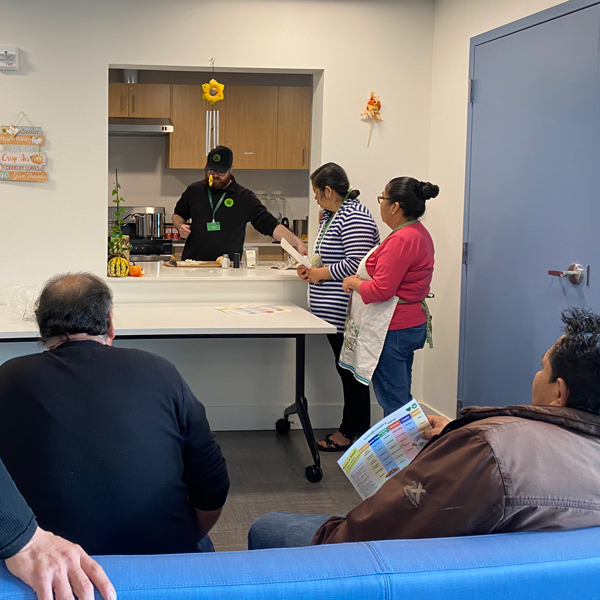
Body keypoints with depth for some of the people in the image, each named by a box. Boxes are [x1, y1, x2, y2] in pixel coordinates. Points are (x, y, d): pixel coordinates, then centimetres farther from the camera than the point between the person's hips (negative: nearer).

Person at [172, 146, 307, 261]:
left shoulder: (244, 197, 3)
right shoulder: (194, 191, 11)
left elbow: (270, 225, -1)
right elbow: (178, 215, 28)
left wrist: (297, 243, -13)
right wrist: (181, 227, 4)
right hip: (192, 265, 1)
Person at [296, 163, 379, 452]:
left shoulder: (355, 217, -16)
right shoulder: (330, 215, 16)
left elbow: (355, 264, -25)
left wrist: (321, 273, -13)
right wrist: (311, 268, 10)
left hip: (347, 313, -10)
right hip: (334, 312, 10)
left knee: (352, 372, -2)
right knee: (345, 369, 14)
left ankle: (353, 432, 7)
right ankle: (350, 428, 22)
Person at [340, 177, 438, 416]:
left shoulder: (401, 240, -21)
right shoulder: (419, 233, 12)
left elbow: (381, 290, -23)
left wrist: (354, 283, -6)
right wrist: (360, 280, 12)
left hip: (393, 331, -11)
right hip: (409, 324, 11)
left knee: (393, 402, -4)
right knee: (401, 399, 16)